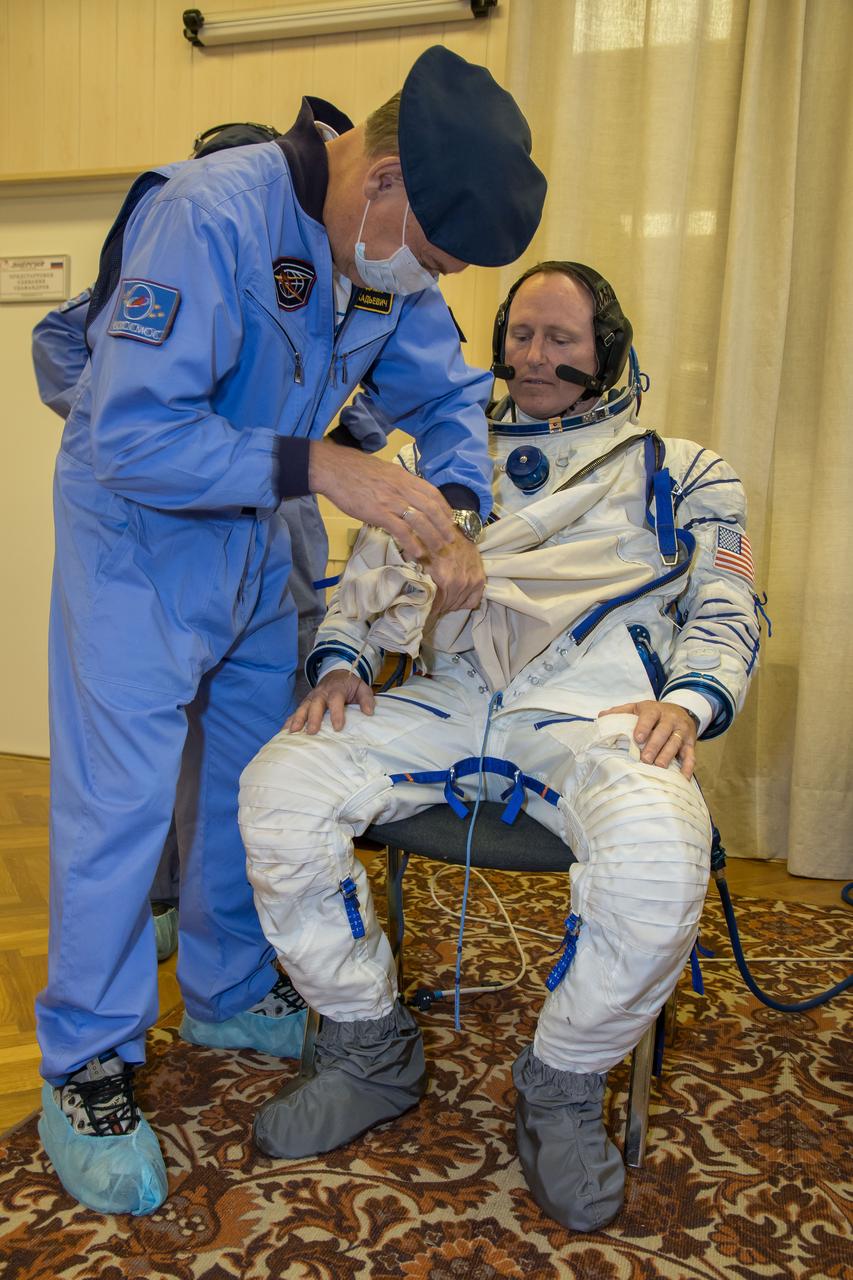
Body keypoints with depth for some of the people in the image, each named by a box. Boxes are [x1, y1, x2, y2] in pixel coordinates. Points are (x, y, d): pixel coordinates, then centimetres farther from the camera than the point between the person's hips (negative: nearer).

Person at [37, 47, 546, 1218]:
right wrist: (318, 466, -35)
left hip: (255, 541, 7)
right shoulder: (209, 217, -28)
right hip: (140, 536, -7)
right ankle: (86, 1069, 14)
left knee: (253, 783, 13)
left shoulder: (387, 251, -4)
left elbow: (448, 394, 6)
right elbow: (131, 433, -31)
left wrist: (450, 515, -12)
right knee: (119, 798, -4)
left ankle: (231, 996, 33)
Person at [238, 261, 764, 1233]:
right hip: (449, 692, 3)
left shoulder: (677, 471, 23)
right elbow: (371, 576, 22)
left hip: (596, 699, -2)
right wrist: (339, 661, 1)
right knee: (277, 789, -23)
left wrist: (689, 700, -7)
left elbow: (725, 608, 14)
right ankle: (372, 1053, -1)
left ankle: (562, 1086, -5)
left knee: (657, 857, -37)